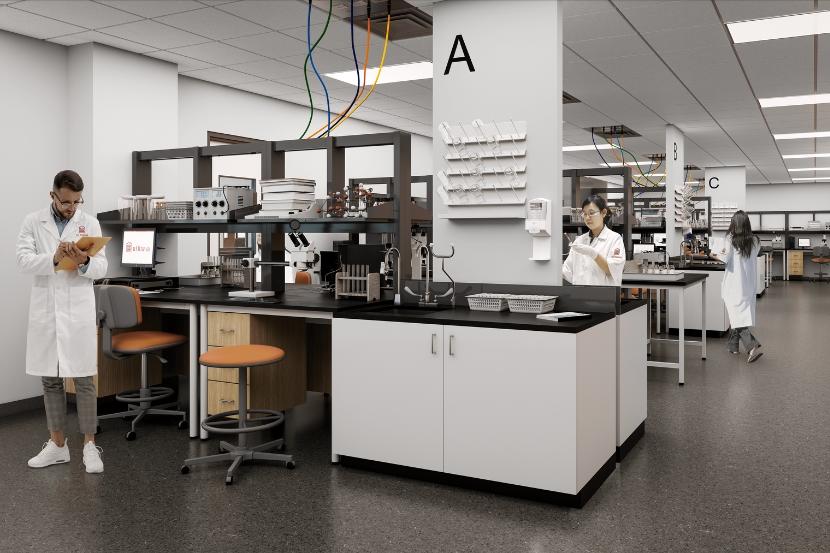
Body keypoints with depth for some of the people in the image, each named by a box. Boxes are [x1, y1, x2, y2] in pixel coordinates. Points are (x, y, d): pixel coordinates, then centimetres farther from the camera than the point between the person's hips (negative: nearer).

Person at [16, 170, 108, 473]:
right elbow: (23, 260, -7)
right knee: (50, 380, 9)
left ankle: (90, 445, 8)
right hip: (45, 311, 2)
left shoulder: (90, 223, 2)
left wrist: (84, 262, -24)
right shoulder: (33, 222, 5)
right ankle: (57, 444, 20)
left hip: (79, 311, -2)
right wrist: (54, 258, -24)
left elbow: (102, 268, -2)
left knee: (84, 380, 0)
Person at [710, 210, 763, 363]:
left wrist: (715, 255, 7)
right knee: (740, 314, 16)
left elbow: (726, 259, -13)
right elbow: (747, 257, 11)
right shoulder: (754, 241, 3)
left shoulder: (731, 239, -11)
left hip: (734, 284, -6)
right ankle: (733, 346, 26)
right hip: (748, 283, 6)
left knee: (736, 315, -7)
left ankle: (753, 346, -21)